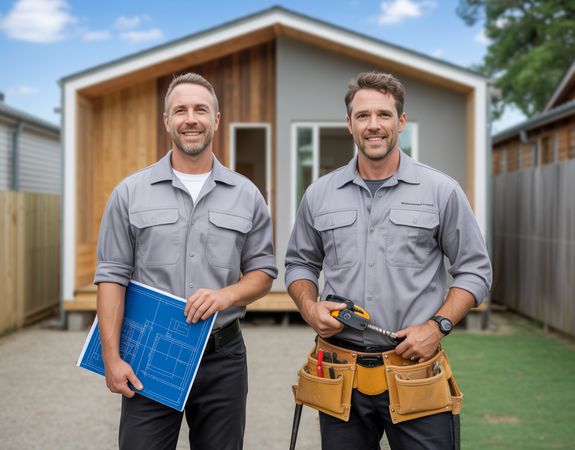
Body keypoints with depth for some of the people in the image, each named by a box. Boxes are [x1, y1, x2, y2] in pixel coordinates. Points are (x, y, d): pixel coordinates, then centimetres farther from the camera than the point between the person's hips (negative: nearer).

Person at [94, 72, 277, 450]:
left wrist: (227, 295, -13)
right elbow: (112, 277, 0)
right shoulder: (130, 192, 2)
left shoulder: (246, 195, 5)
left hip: (223, 356, 1)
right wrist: (112, 357, -6)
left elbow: (263, 271, 9)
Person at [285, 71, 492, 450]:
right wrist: (309, 307, -3)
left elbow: (475, 270, 2)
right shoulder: (319, 195, 6)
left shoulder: (442, 191, -1)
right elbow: (300, 263, 16)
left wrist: (438, 325, -11)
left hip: (415, 368, -2)